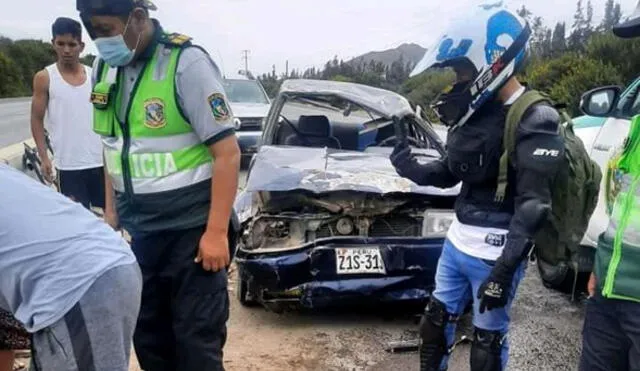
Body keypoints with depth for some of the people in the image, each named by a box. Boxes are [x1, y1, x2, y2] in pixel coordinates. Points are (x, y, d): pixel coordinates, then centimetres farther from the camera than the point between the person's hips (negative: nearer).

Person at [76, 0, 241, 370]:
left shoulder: (187, 63, -14)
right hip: (135, 229, 7)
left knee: (197, 339, 3)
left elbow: (227, 152, -15)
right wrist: (111, 210, 15)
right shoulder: (105, 67, 6)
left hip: (190, 228, -6)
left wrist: (216, 231, -18)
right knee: (147, 335, 17)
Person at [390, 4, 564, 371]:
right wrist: (413, 169, -7)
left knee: (488, 339, 8)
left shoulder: (534, 121, -18)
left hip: (495, 255, -8)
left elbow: (533, 206, -21)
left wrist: (504, 270, -25)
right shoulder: (477, 111, 6)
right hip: (457, 242, 8)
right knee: (436, 320, 20)